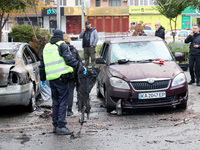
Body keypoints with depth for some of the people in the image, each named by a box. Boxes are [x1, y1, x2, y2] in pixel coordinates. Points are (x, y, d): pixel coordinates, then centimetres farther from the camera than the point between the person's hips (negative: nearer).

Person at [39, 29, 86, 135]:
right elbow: (69, 59, -15)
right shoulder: (62, 45, -1)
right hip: (61, 77, -7)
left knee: (55, 102, 14)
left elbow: (42, 65, 23)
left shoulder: (46, 47, 19)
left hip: (51, 78, 7)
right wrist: (80, 67, -11)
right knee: (63, 102, -6)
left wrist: (42, 79, 29)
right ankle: (61, 126, -10)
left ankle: (55, 125, 17)